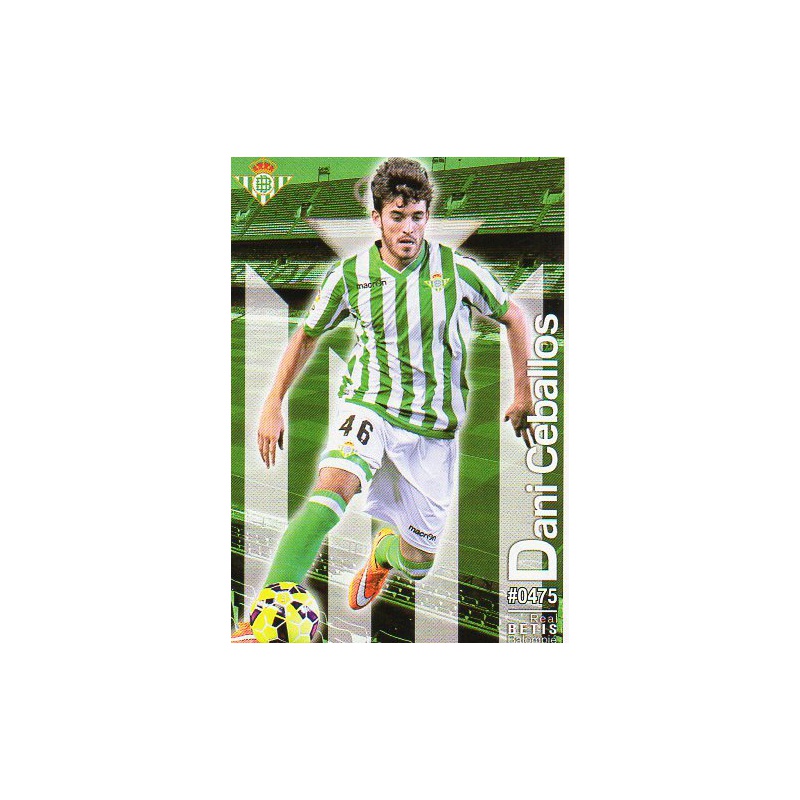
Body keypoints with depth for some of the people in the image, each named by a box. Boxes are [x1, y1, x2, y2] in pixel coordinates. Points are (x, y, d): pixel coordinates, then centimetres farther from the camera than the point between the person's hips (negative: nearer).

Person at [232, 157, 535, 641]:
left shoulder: (458, 271, -8)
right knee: (333, 488, -34)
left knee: (418, 564, 9)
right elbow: (307, 335, 12)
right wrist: (274, 404, 6)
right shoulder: (350, 275, -4)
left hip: (435, 425, 1)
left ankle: (384, 553, 48)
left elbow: (513, 316, 8)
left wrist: (523, 393, 5)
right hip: (369, 408, 0)